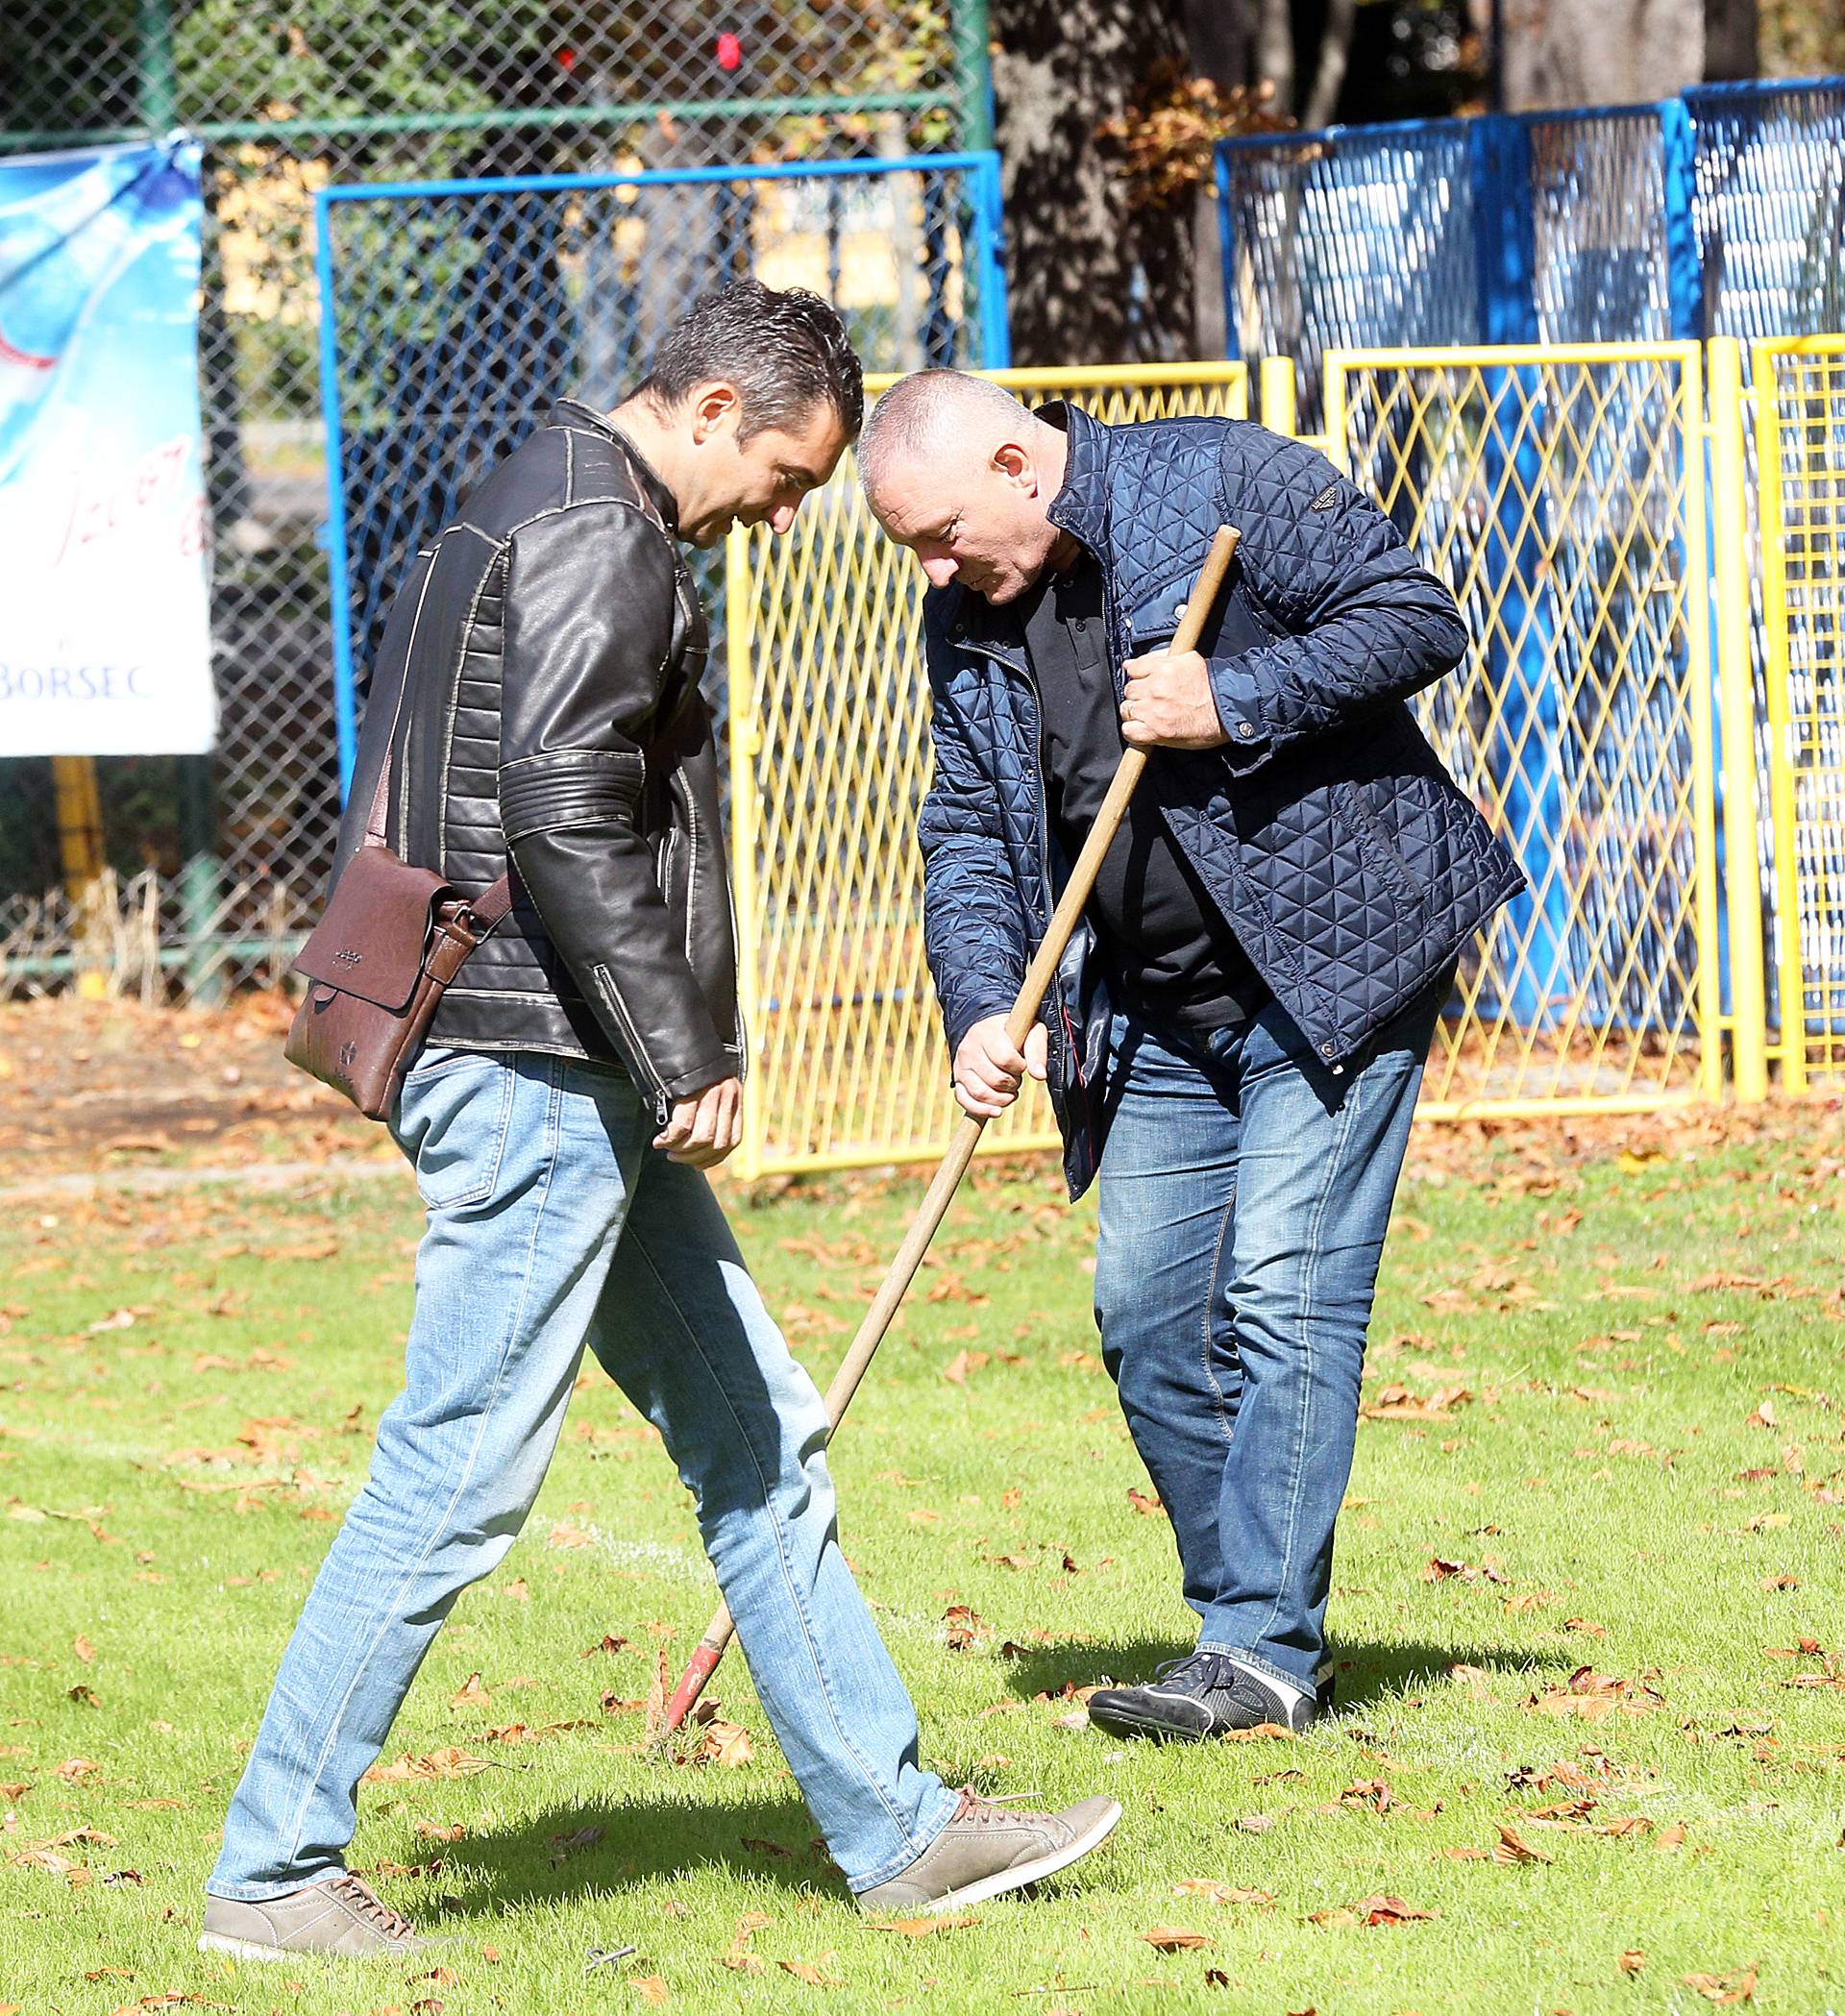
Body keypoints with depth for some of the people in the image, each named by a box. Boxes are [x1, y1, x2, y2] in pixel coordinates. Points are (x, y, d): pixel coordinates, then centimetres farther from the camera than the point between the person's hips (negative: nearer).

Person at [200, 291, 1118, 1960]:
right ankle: (273, 1872, -1)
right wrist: (682, 1058, -18)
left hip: (587, 1092, 11)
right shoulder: (600, 541, -12)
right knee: (456, 1481, -7)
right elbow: (563, 819, -22)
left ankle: (894, 1830, 16)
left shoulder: (543, 515, 21)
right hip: (541, 1081, -11)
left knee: (757, 1443, 12)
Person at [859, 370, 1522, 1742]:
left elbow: (1418, 615, -12)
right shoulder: (969, 624, 7)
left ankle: (1265, 1651, -9)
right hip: (1158, 1015, 7)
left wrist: (1237, 701, -21)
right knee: (1145, 1314, 4)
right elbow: (969, 834, 9)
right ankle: (1250, 1625, 15)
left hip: (1329, 969, -7)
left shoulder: (1226, 482, -11)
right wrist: (983, 1010, -7)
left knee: (1282, 1295, -11)